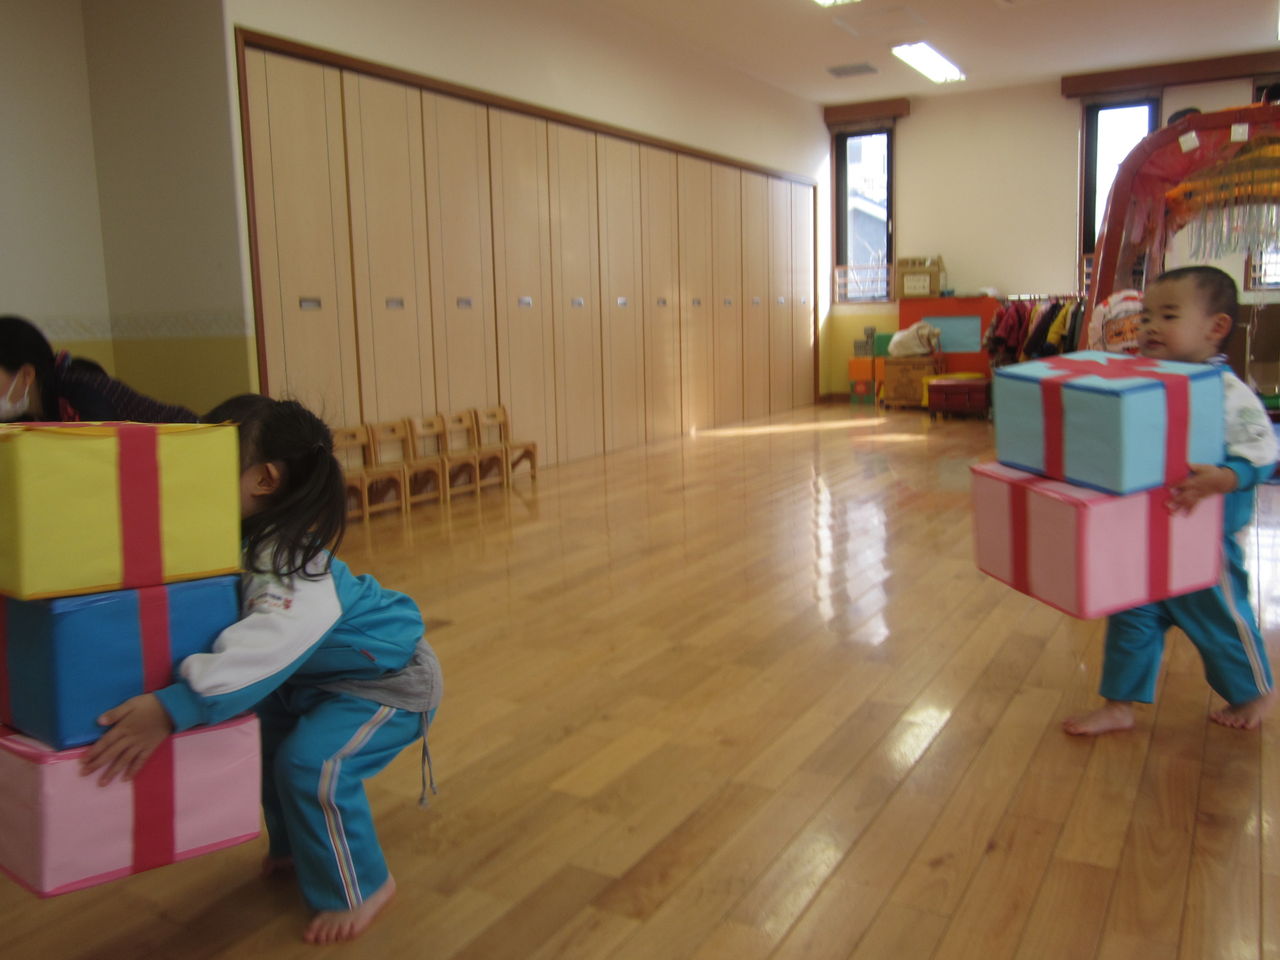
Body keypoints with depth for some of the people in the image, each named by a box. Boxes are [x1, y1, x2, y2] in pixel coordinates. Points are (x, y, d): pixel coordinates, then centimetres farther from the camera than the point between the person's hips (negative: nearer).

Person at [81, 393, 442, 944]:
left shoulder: (291, 566, -34)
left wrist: (172, 708, -52)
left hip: (388, 677, -10)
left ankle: (359, 891, 3)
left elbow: (266, 647, -46)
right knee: (267, 735, 13)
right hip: (320, 674, 10)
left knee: (312, 761, -21)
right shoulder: (245, 541, -7)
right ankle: (294, 849, 37)